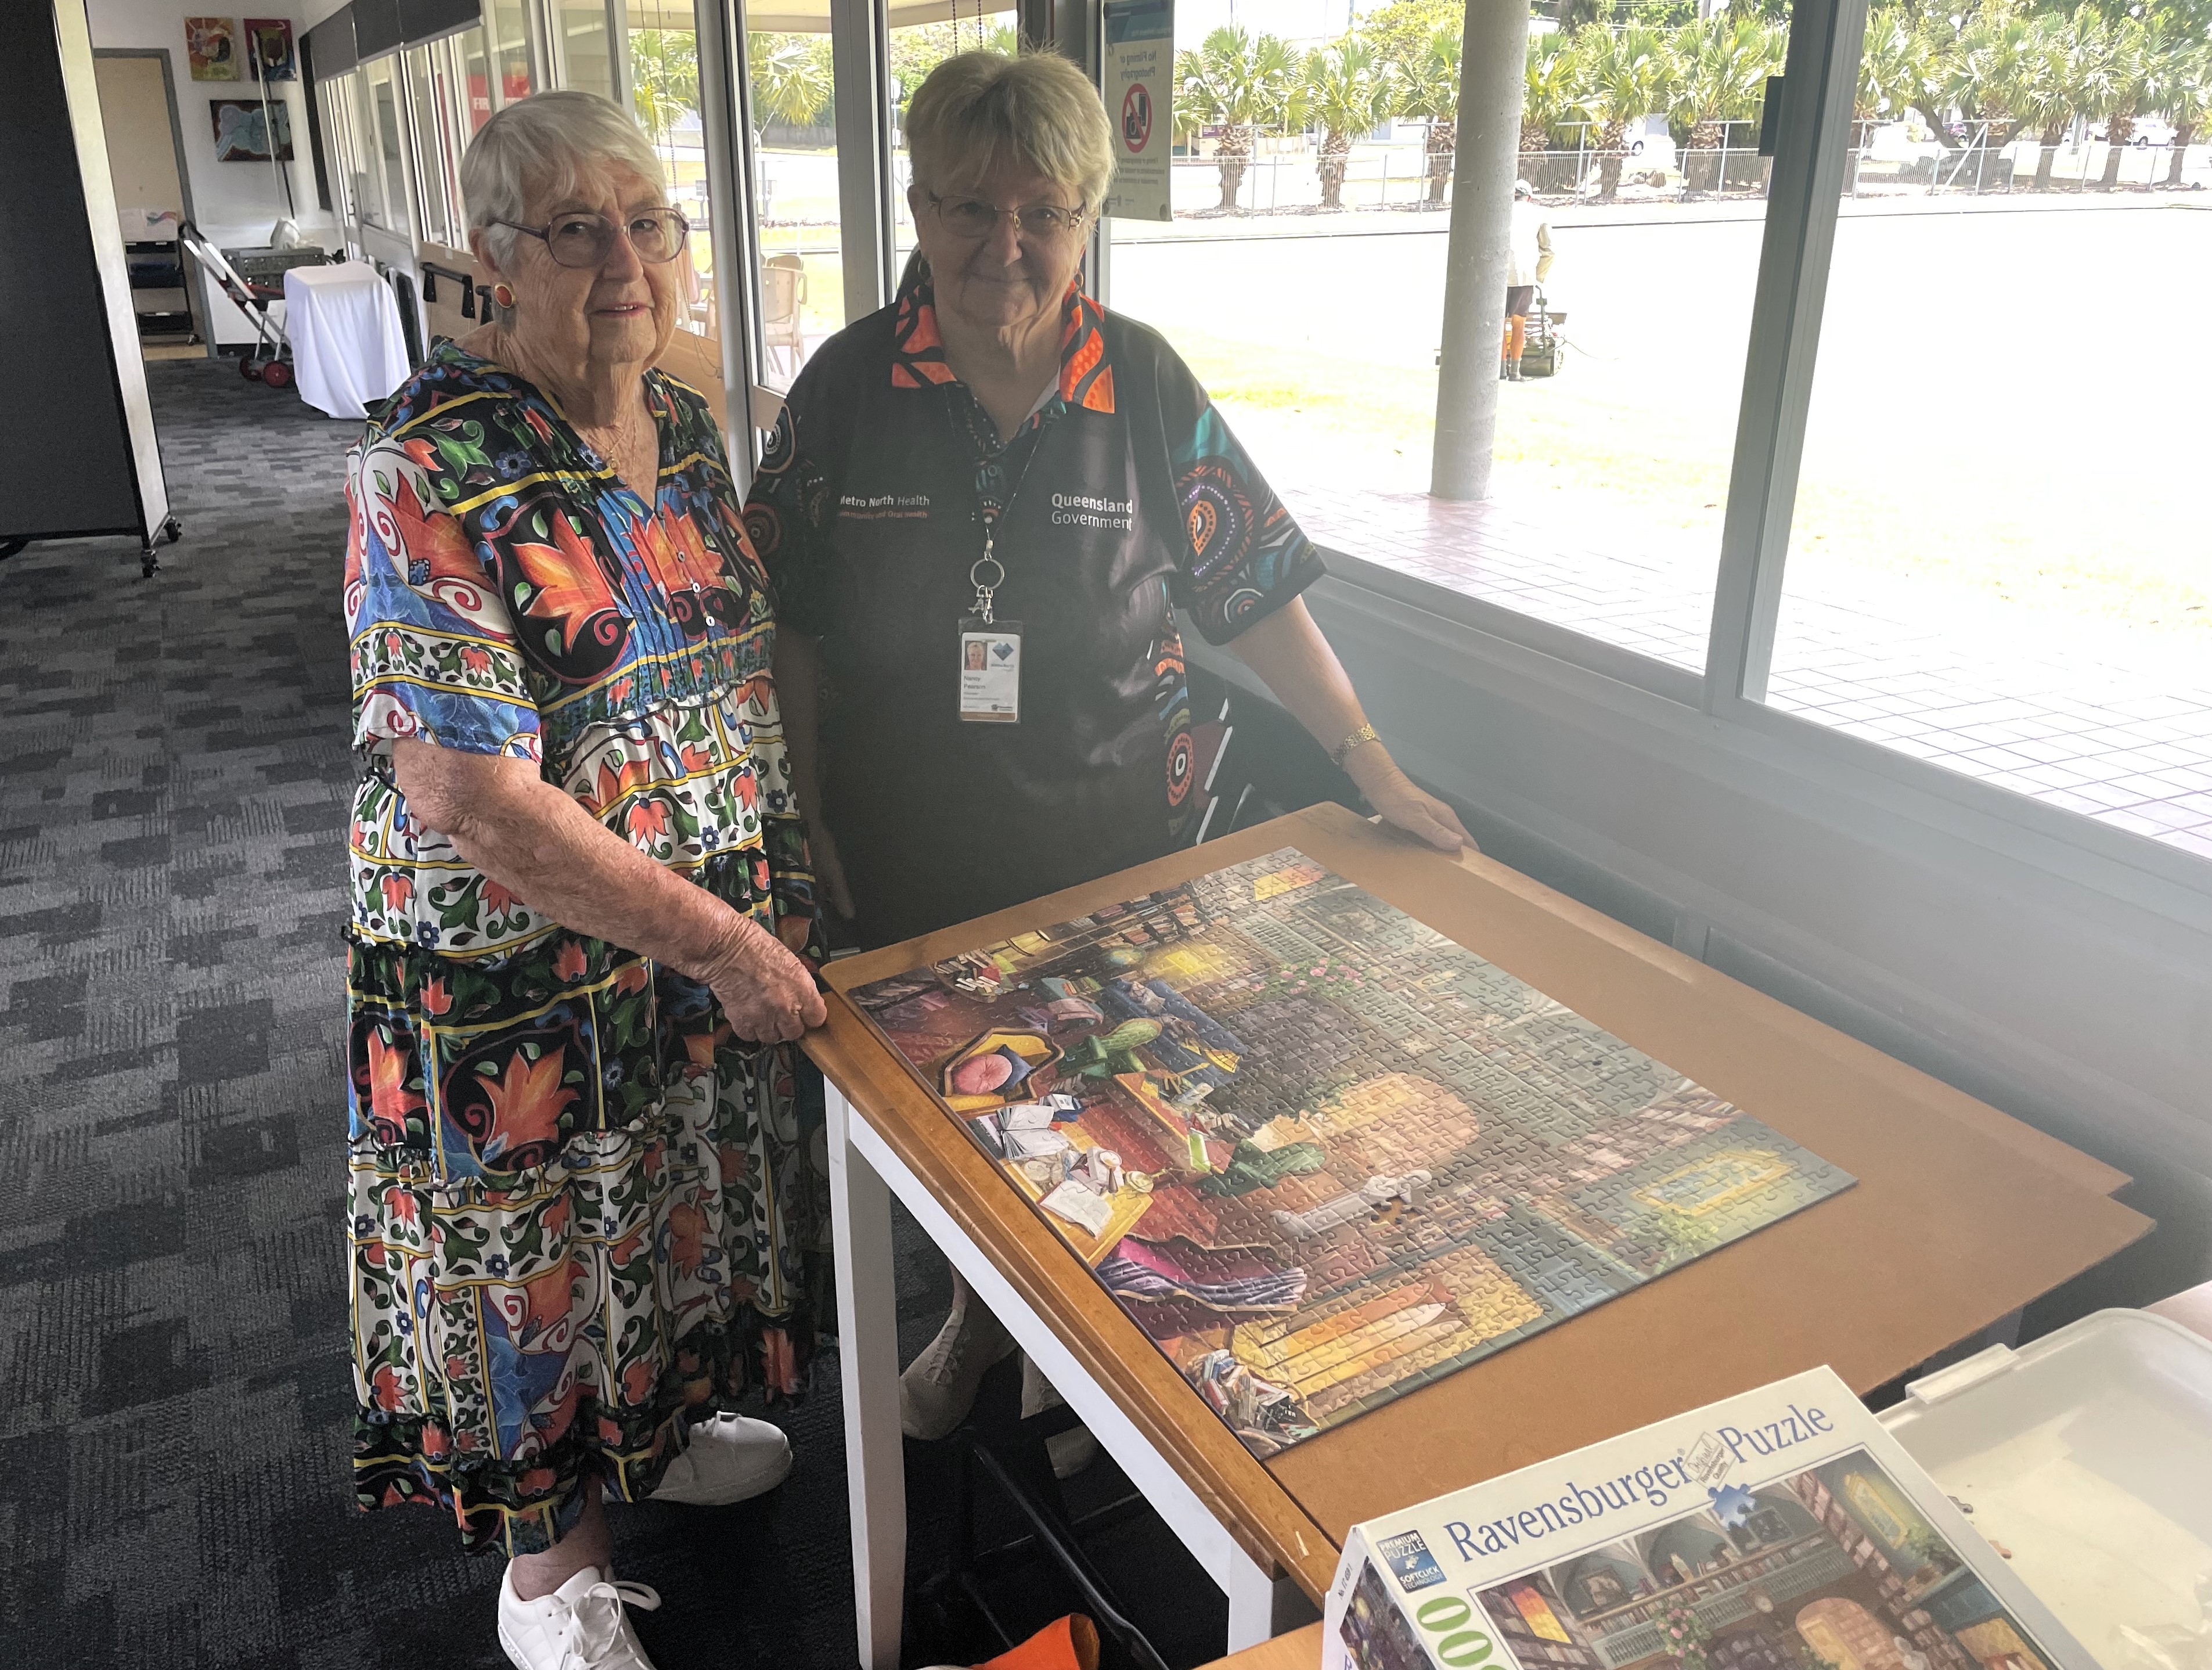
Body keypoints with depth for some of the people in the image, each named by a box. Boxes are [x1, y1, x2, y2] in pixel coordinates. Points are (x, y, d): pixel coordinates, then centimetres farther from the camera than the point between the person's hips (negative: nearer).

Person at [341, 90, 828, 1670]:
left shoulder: (688, 427, 2)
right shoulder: (429, 475, -22)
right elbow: (470, 801, -26)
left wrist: (796, 866, 6)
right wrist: (721, 942, -22)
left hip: (726, 946, 7)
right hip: (528, 980, -6)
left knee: (681, 1216, 25)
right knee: (546, 1269, 14)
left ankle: (662, 1426, 54)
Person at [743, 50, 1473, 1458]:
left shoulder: (1147, 386, -7)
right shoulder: (850, 384, -6)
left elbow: (1257, 595, -3)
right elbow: (794, 627, -1)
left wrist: (1374, 768, -5)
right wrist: (813, 828, -2)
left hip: (1112, 843, -1)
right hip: (910, 860, 1)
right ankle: (979, 1315, 47)